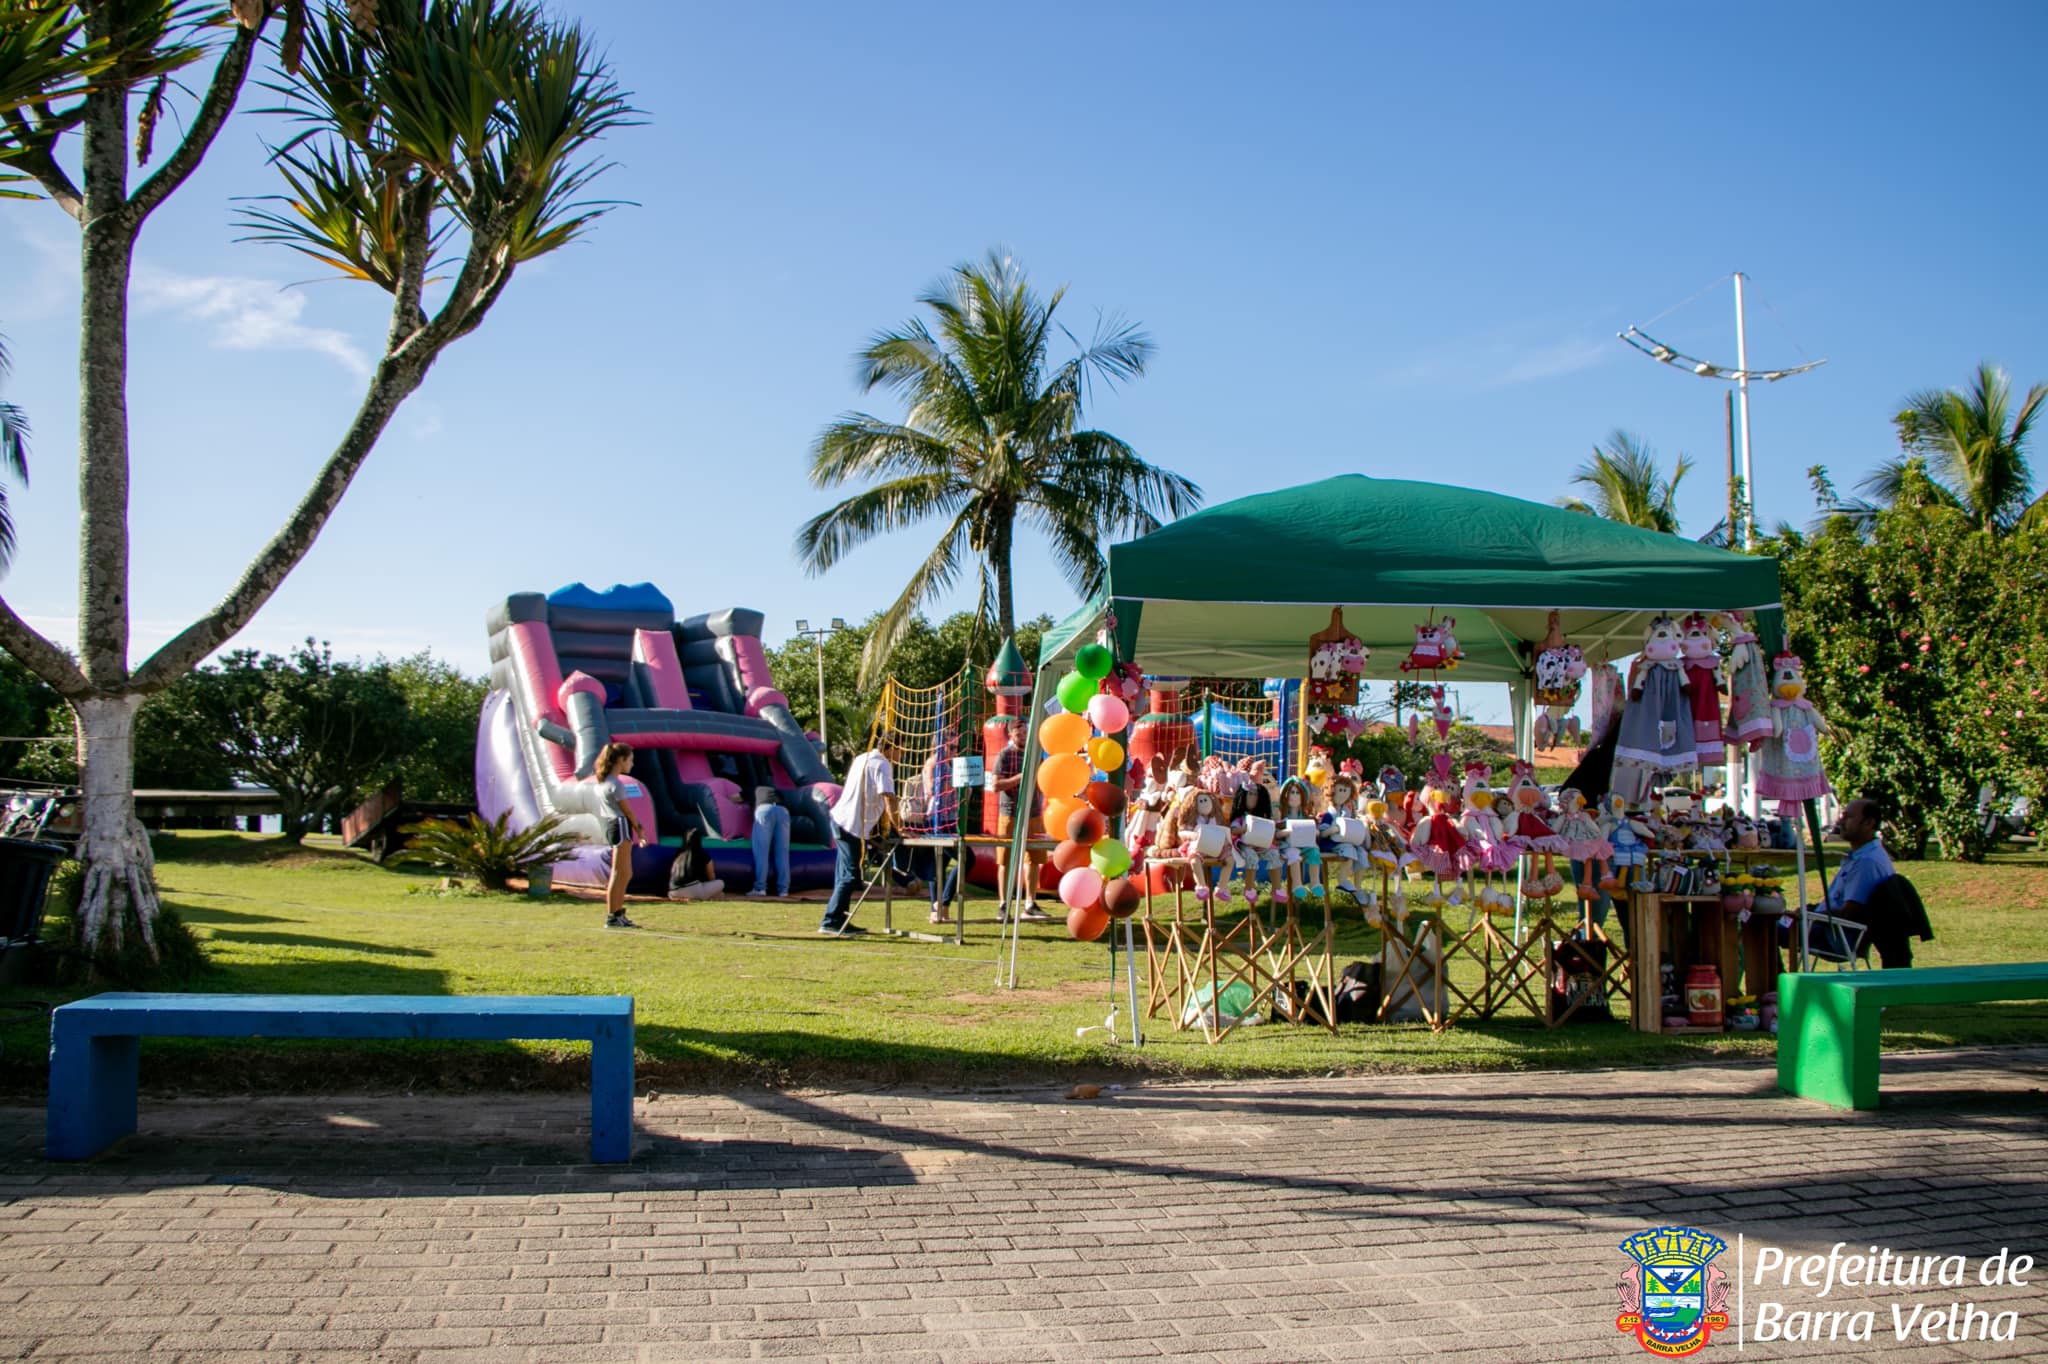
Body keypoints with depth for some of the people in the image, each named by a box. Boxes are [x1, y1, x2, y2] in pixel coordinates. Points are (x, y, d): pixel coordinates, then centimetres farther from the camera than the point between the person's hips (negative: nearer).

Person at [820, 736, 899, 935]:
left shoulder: (861, 758, 16)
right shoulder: (882, 765, -12)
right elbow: (888, 797, -21)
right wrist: (896, 826, -18)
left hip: (840, 820, 9)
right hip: (854, 826, -9)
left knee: (845, 874, 13)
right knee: (851, 875, -7)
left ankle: (840, 922, 17)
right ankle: (830, 922, -9)